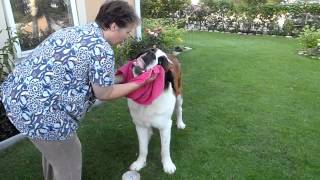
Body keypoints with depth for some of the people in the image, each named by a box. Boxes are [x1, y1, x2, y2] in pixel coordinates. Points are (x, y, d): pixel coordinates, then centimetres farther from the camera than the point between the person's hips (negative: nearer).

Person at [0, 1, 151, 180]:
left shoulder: (76, 30, 9)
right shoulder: (103, 50, -19)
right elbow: (104, 94, -9)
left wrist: (108, 74, 19)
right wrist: (139, 83, 0)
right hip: (39, 111, -10)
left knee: (53, 149, 31)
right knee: (69, 159, 14)